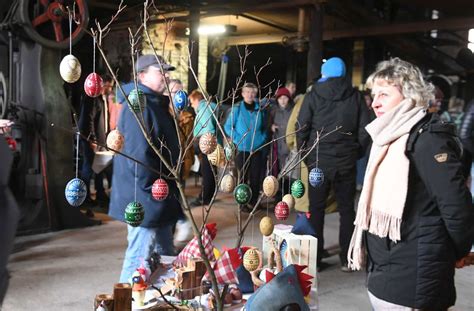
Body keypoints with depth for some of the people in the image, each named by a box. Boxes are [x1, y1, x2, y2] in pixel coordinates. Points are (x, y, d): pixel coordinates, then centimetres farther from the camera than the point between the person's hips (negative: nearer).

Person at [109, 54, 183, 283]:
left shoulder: (155, 103, 15)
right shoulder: (139, 106, -18)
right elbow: (138, 155, -27)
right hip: (146, 199, -11)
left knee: (164, 256, 20)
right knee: (140, 260, 0)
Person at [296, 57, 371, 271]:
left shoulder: (314, 95, -2)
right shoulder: (355, 96, 2)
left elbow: (302, 128, -5)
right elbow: (364, 130, 0)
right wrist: (356, 153, 11)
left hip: (318, 161, -1)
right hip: (346, 162, 1)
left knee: (316, 209, 7)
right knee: (346, 209, 10)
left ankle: (316, 258, 11)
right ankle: (346, 259, 13)